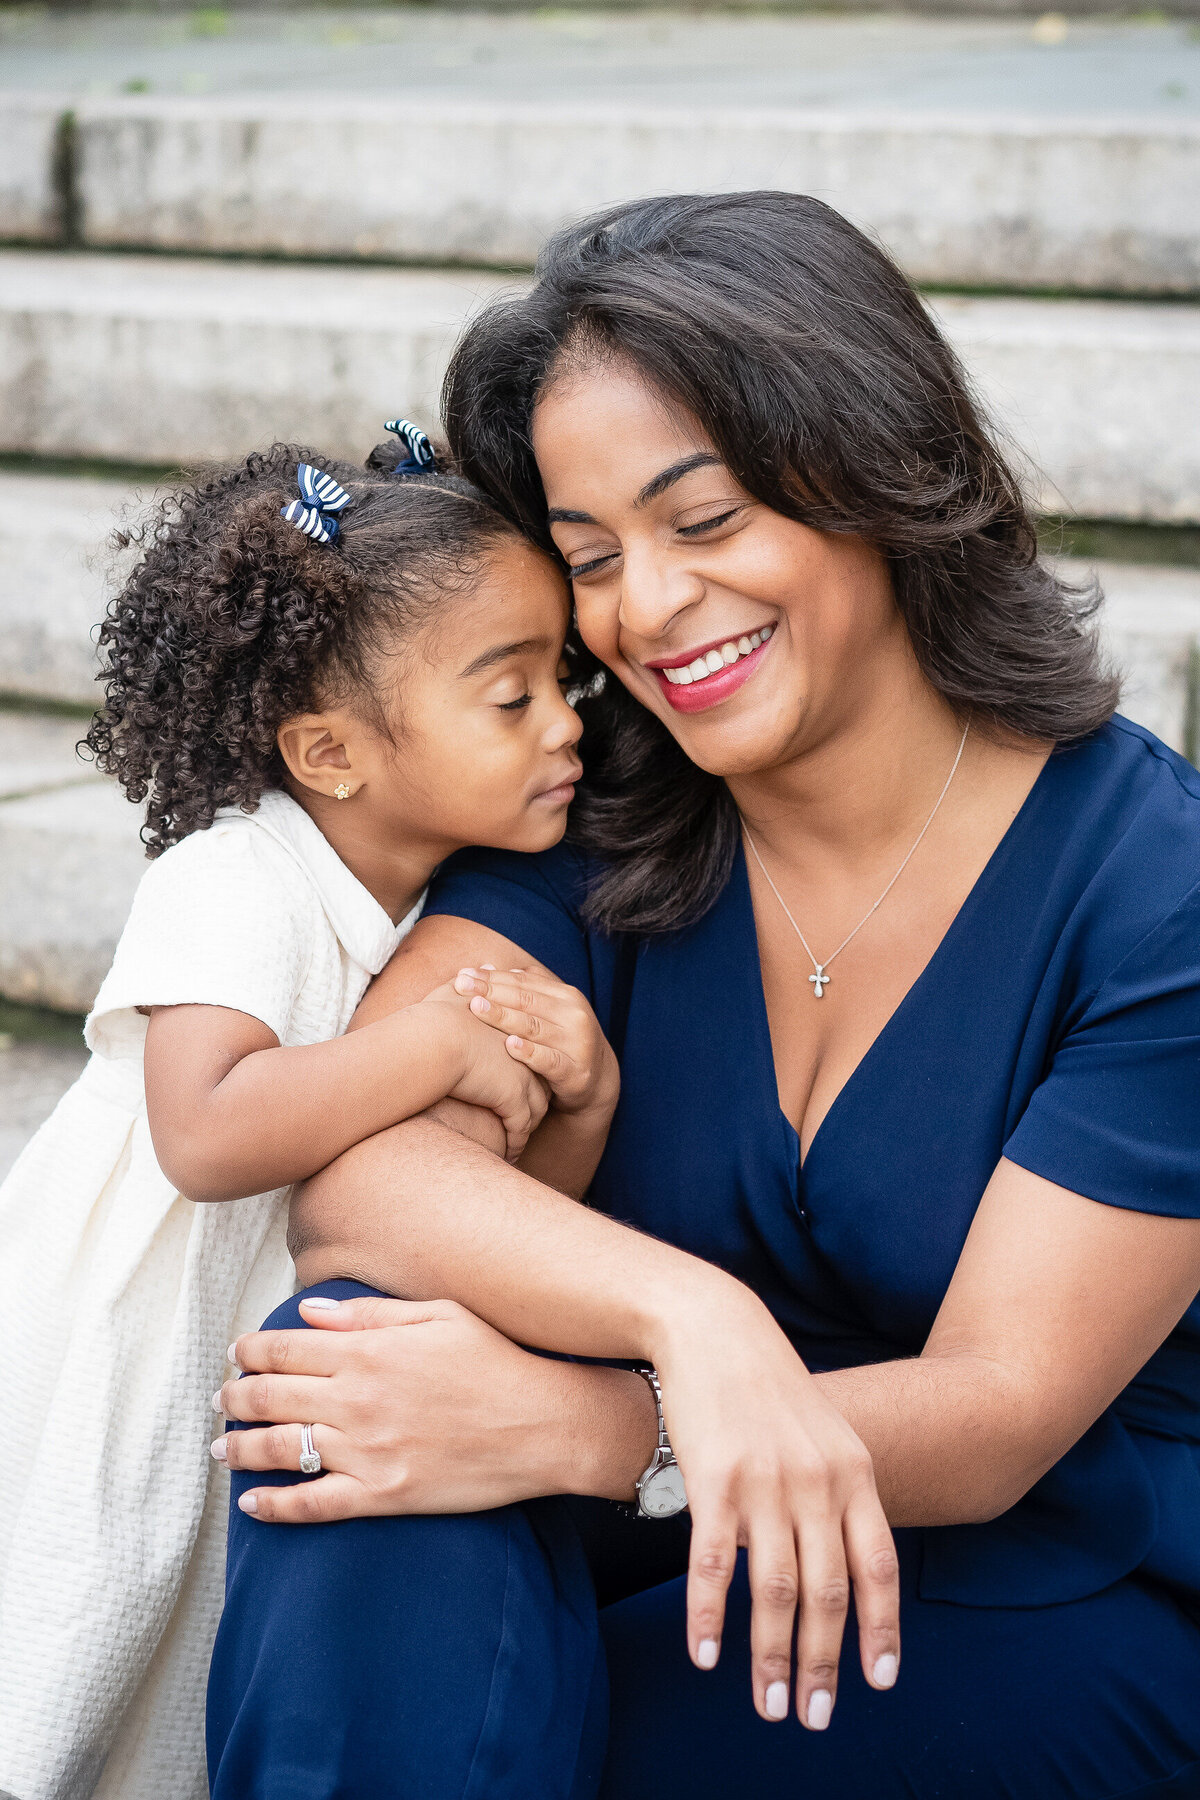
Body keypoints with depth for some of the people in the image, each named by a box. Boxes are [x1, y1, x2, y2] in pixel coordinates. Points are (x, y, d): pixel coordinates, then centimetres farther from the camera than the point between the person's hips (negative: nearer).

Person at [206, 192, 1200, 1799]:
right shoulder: (602, 821, -1)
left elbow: (999, 1418, -18)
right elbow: (358, 1173, -17)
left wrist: (563, 1428, -34)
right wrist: (685, 1312, -37)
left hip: (1046, 1624, -4)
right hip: (682, 1556, 4)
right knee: (352, 1371, -27)